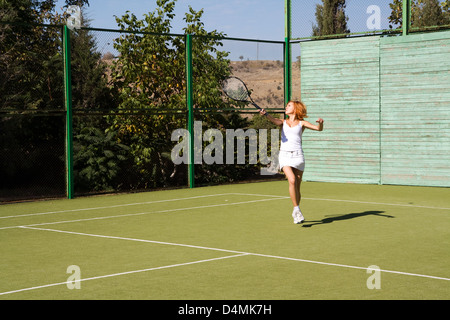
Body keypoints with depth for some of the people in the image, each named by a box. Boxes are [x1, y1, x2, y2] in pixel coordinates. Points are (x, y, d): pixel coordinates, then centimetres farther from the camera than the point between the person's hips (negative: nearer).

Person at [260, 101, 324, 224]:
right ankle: (297, 209, -13)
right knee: (292, 180, -22)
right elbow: (275, 120, -6)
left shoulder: (301, 123, 12)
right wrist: (266, 114, -27)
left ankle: (296, 214, 19)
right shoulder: (283, 122, 17)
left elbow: (318, 128, 2)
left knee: (297, 186, 1)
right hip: (284, 155, 0)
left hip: (297, 155, 0)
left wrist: (320, 123, -21)